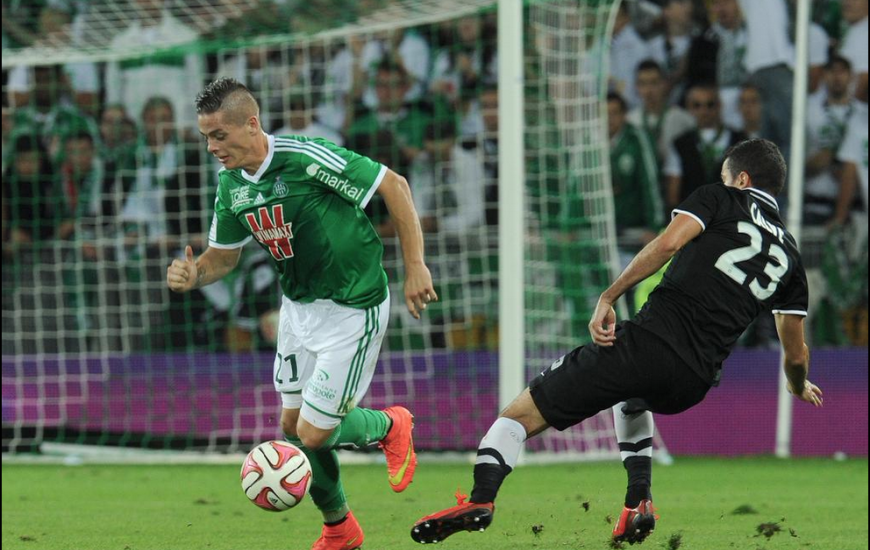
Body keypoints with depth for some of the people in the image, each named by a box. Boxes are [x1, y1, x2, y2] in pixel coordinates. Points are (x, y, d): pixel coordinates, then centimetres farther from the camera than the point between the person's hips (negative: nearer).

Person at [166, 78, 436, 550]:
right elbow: (223, 256, 11)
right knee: (292, 425, 11)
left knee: (314, 434, -7)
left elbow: (393, 185, -19)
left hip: (352, 311, -7)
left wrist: (415, 267, -19)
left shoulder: (305, 160, -26)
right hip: (298, 307, 7)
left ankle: (389, 426, 25)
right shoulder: (231, 185, -3)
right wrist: (192, 275, -13)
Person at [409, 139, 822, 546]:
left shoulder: (720, 199, 11)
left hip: (650, 340, -5)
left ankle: (481, 499, -23)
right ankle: (638, 502, 23)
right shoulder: (789, 254, 22)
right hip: (694, 385, 5)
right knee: (632, 398, 42)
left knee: (521, 414, 1)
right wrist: (800, 386, 48)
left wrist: (609, 297, -7)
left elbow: (667, 244, -10)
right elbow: (797, 353, 26)